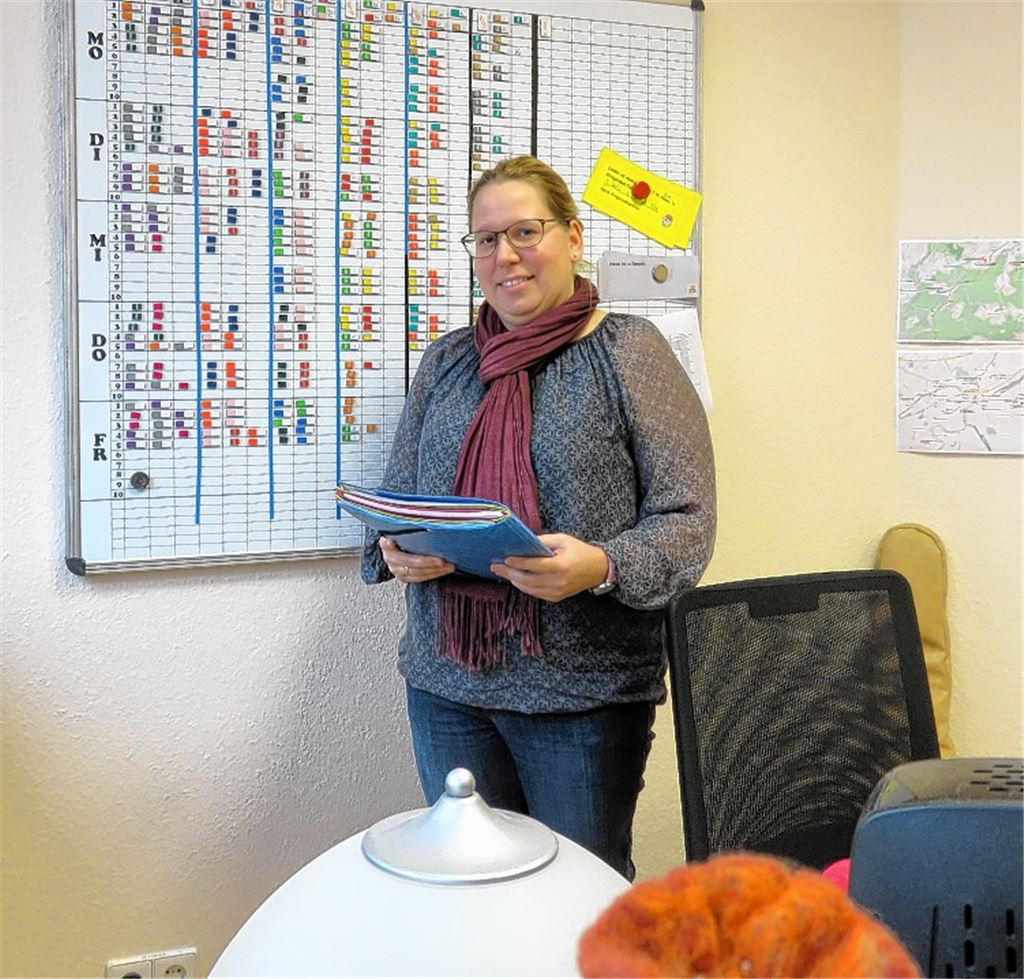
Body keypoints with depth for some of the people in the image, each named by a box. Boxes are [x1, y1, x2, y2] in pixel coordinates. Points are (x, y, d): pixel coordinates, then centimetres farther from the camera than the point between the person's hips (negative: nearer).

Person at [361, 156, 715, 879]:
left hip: (583, 692, -4)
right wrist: (397, 551, -7)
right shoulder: (447, 361, 12)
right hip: (446, 686, 5)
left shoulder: (629, 351, -4)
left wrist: (602, 568, -26)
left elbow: (686, 520, -8)